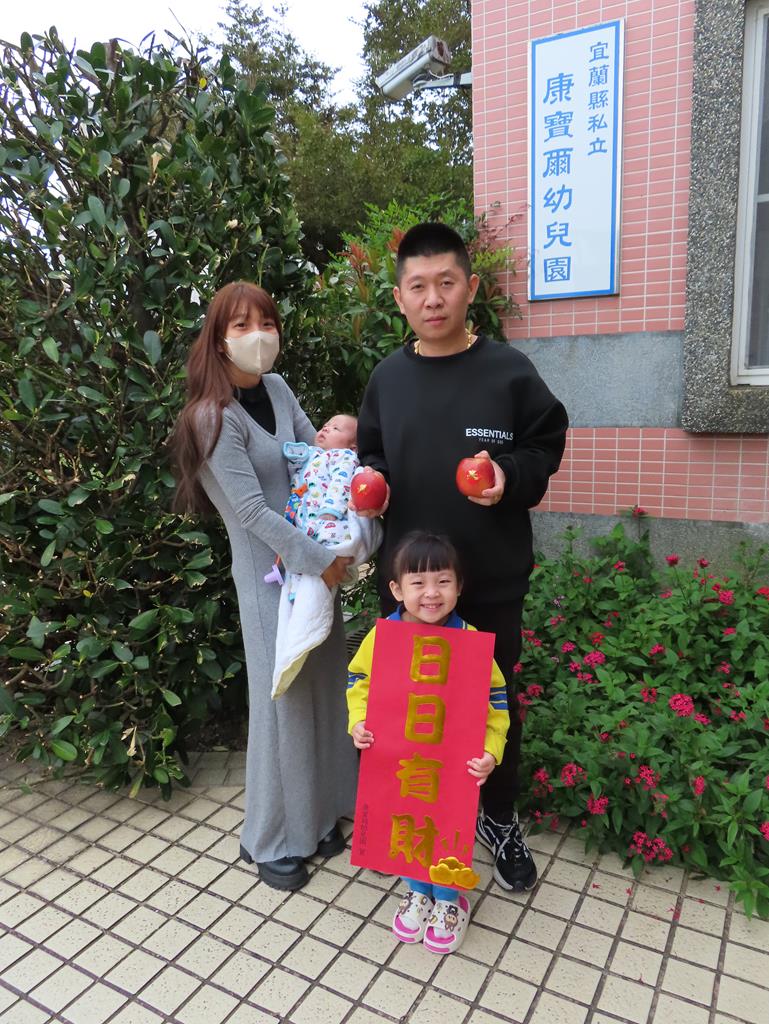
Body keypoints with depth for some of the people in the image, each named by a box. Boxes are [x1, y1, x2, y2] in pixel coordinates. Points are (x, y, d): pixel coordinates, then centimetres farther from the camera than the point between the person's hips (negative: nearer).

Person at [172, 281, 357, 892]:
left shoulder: (277, 389, 6)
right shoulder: (215, 417, -15)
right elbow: (251, 509, -19)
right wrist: (317, 559, -18)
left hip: (316, 557, 7)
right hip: (270, 571, -7)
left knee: (324, 684, 15)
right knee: (283, 695, 2)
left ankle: (317, 813, 36)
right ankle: (272, 839, 25)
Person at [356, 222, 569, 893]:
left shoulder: (510, 371, -6)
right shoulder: (387, 378, 4)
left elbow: (546, 447, 0)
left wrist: (511, 475, -19)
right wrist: (371, 480, -7)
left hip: (492, 578, -2)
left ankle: (499, 816, 39)